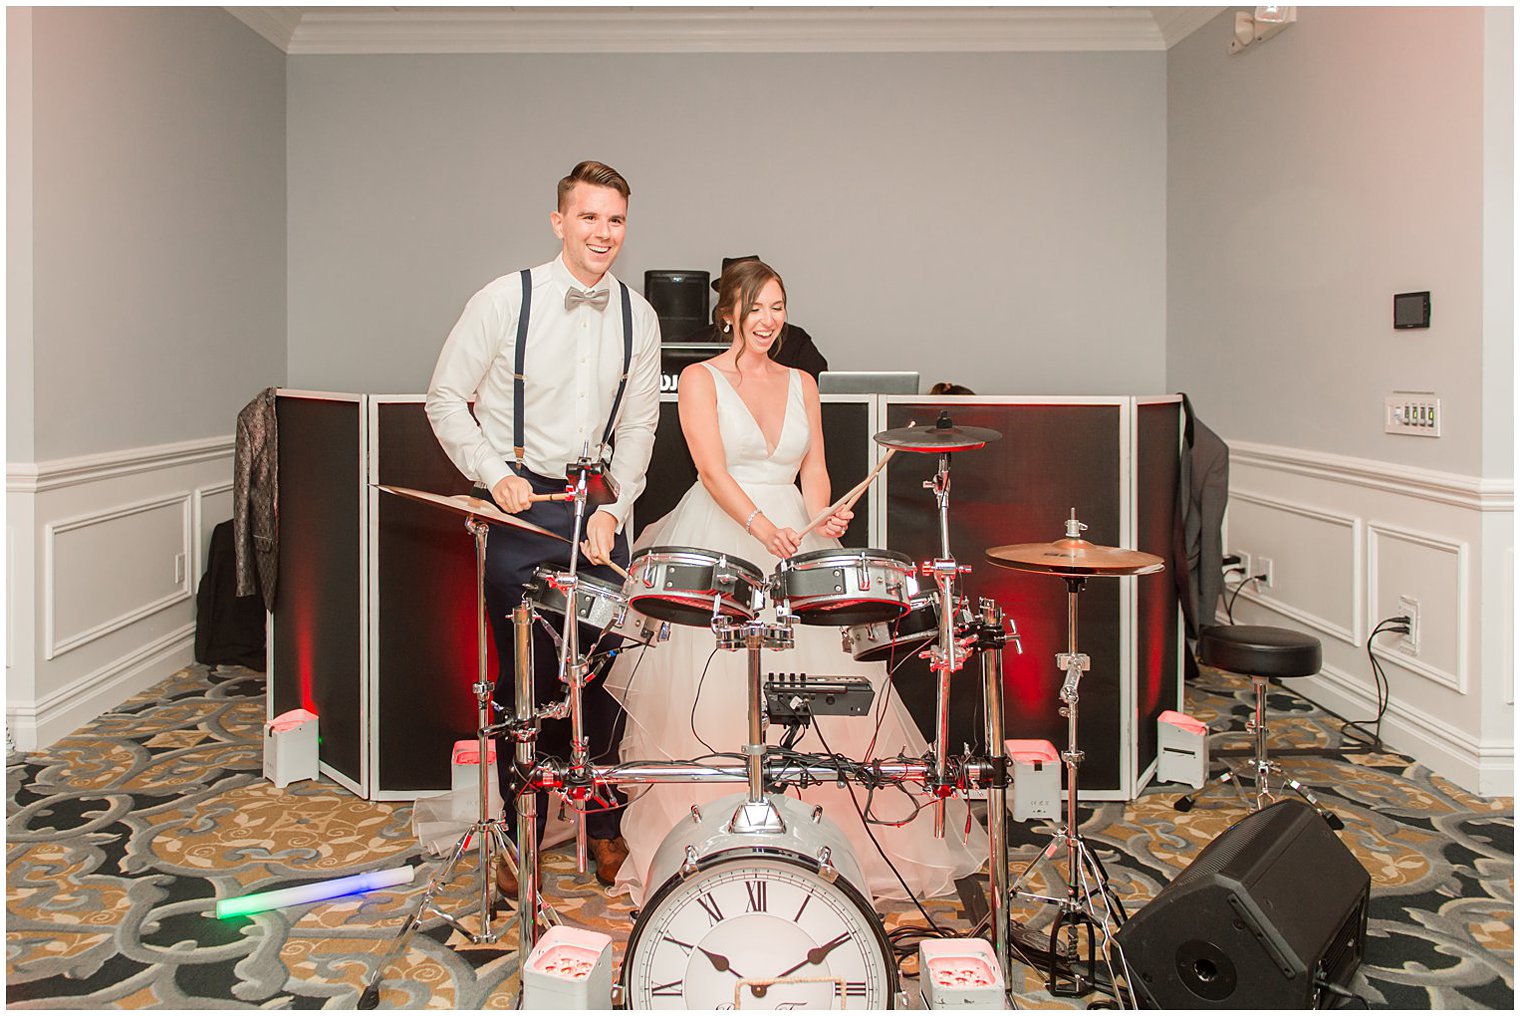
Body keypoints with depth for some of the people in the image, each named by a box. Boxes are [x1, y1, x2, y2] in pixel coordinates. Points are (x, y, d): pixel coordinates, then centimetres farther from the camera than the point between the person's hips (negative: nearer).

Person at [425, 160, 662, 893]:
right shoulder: (506, 301, -7)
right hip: (521, 505, -3)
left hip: (597, 505, 3)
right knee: (527, 677, 2)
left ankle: (603, 824, 26)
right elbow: (445, 398, -1)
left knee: (604, 669, 6)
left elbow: (638, 427, 7)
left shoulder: (637, 317, 4)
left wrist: (613, 509, -5)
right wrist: (495, 475, -10)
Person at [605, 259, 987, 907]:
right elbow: (713, 471, -10)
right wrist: (763, 528, -25)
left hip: (794, 538, 4)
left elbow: (814, 469, 12)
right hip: (718, 543, -4)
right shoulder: (700, 380, 2)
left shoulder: (801, 384, 16)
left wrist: (822, 517, -10)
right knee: (713, 698, -8)